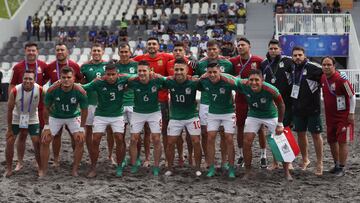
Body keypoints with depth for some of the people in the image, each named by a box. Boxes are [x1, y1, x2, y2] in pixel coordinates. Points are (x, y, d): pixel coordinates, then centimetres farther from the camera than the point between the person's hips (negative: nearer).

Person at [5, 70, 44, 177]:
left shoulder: (40, 90, -24)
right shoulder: (15, 91, -25)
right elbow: (10, 110, -14)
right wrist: (9, 128, -10)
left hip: (32, 120, 0)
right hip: (16, 119, 0)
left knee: (37, 143, -4)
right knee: (9, 142, -2)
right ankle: (9, 168, 13)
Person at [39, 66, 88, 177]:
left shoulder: (80, 91, -27)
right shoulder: (52, 90, -26)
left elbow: (84, 110, -14)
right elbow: (46, 108, -11)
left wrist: (81, 129, -14)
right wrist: (47, 127, -10)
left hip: (73, 117, 0)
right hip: (55, 117, 0)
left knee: (80, 141, -12)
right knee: (45, 141, -7)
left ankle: (75, 169, 3)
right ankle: (43, 170, 7)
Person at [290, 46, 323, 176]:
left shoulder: (312, 67, -12)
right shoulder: (292, 68, 7)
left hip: (312, 108, -6)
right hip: (297, 108, 6)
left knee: (315, 134, 1)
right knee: (300, 134, 13)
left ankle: (319, 163, 11)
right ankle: (305, 160, 30)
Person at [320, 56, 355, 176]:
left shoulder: (341, 79, -19)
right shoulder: (323, 78, 2)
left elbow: (352, 96, -14)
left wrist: (351, 113, -13)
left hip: (343, 116, -7)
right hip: (330, 116, 7)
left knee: (342, 142, -3)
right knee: (332, 141, 14)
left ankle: (342, 168, 6)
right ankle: (336, 165, 30)